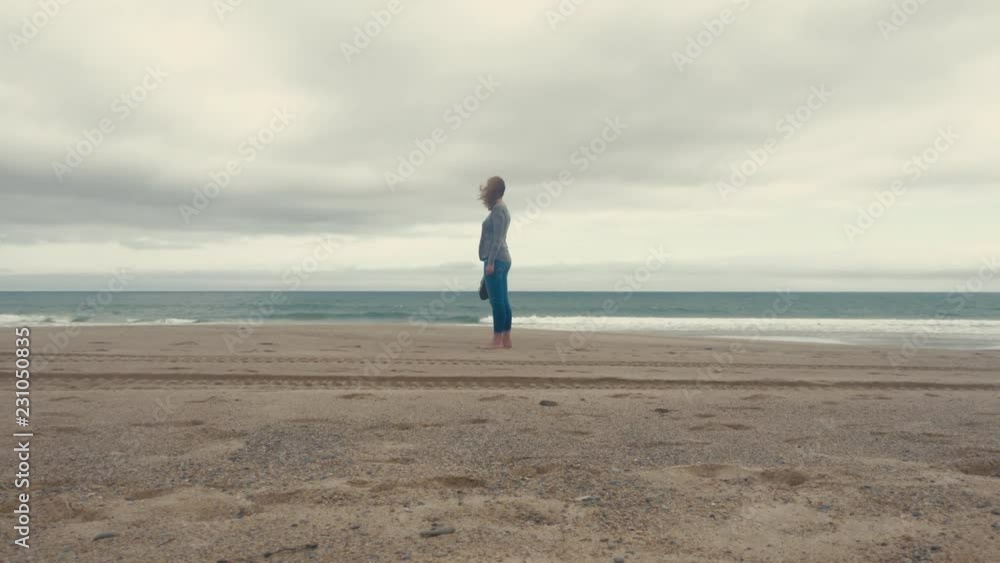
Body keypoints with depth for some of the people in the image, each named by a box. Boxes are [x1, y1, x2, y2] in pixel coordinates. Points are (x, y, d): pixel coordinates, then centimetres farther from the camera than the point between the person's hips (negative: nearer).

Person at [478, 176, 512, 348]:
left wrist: (490, 262, -22)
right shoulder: (502, 208, 20)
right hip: (502, 259, 10)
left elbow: (497, 238, -18)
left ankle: (497, 340, -10)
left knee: (497, 301, -10)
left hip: (495, 260, -10)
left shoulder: (498, 209, -10)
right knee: (503, 301, 7)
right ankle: (506, 339, 9)